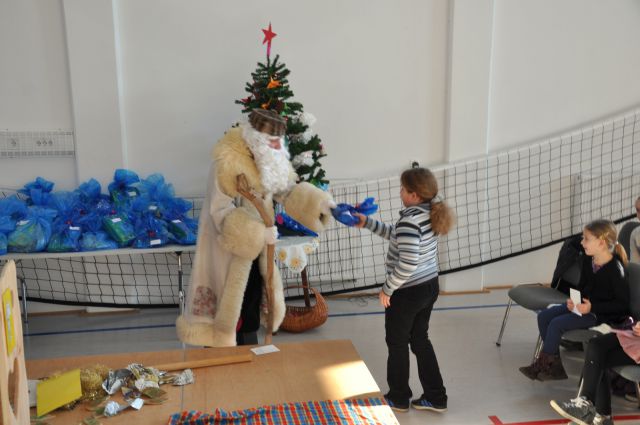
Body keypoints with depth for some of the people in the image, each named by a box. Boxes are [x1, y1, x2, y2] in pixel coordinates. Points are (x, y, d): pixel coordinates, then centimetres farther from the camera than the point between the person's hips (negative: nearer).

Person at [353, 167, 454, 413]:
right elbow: (397, 236, 16)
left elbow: (407, 264, -31)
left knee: (397, 343, 12)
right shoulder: (430, 214, 2)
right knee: (420, 340, 20)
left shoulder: (410, 221, -26)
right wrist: (367, 223, 16)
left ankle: (398, 398, 28)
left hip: (407, 292, -8)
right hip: (429, 286, 8)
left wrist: (387, 289, -18)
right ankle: (435, 398, 27)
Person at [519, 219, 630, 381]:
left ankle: (542, 363, -2)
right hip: (583, 304, 9)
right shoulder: (588, 262, 2)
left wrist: (592, 307, -25)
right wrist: (573, 300, -5)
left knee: (557, 324, -22)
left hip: (602, 313, -9)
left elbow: (623, 304, -18)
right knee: (544, 316, -2)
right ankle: (555, 364, 2)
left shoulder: (615, 269, -21)